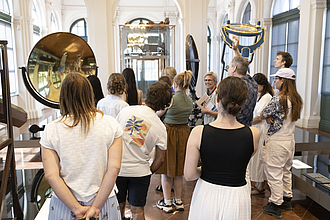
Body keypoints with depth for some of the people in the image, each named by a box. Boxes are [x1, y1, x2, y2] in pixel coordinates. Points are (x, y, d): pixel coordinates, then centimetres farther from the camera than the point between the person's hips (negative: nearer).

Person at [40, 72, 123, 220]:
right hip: (104, 202, 0)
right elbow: (114, 169, -14)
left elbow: (51, 176, -12)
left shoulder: (51, 130, -7)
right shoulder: (111, 124, -8)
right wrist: (96, 207, -10)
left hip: (64, 206, 1)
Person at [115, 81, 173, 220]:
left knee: (119, 207, 19)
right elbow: (160, 158, -1)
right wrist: (150, 172, 16)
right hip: (140, 171, -1)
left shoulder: (126, 110, -5)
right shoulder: (160, 127, -7)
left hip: (118, 168, 1)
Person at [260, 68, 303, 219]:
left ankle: (275, 206, 12)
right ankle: (287, 200, 34)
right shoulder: (297, 99, 5)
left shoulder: (278, 99, -21)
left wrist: (267, 117, 10)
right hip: (290, 140, 8)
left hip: (276, 141, -8)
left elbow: (263, 115, -10)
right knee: (286, 171, 21)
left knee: (274, 173, 2)